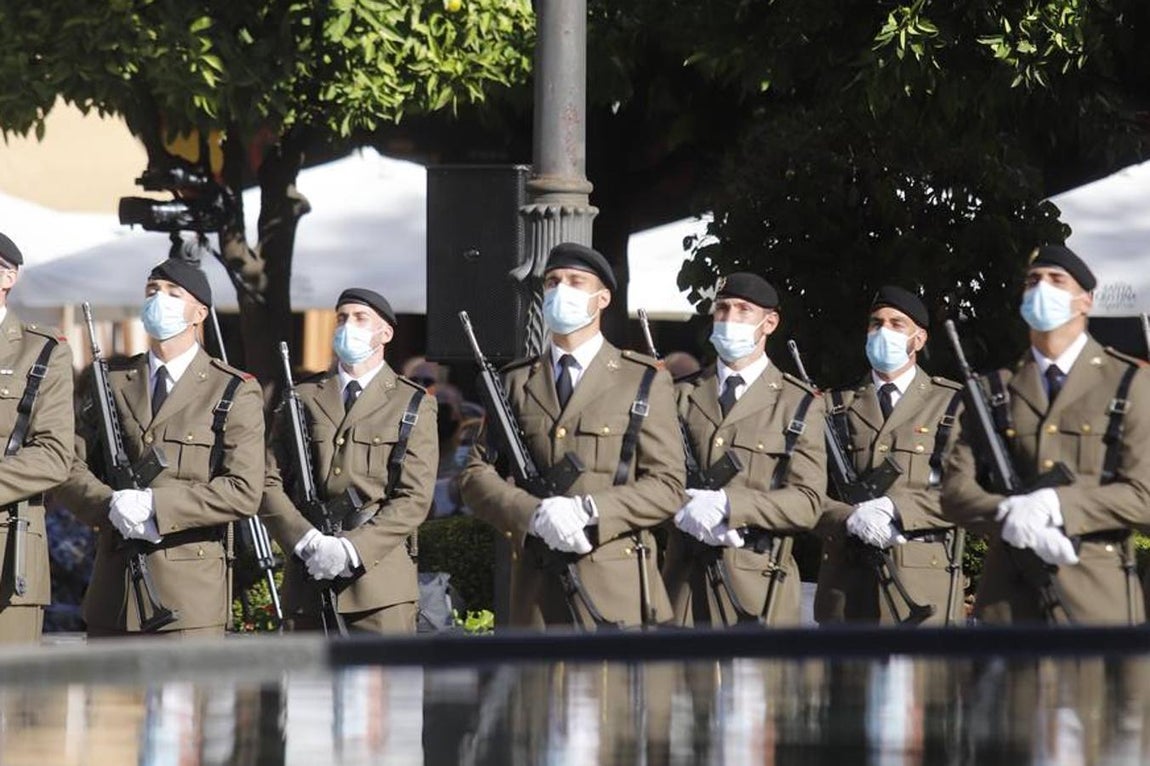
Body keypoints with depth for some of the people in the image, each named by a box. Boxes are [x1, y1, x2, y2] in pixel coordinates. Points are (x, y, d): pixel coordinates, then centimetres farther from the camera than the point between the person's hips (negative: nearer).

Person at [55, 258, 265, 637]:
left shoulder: (235, 392, 3)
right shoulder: (113, 382, 15)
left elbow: (244, 491, -7)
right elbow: (70, 468, 9)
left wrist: (156, 505, -16)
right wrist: (112, 506, -13)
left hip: (189, 590, -4)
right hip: (113, 589, 4)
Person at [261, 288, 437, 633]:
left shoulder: (413, 404, 8)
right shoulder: (303, 397, 15)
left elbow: (414, 498, -1)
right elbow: (269, 484, 9)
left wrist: (352, 550, -14)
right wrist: (308, 542, -9)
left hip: (378, 576, -3)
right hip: (308, 578, 3)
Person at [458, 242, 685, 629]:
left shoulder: (645, 382, 7)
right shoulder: (516, 382, 15)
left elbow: (666, 486, 0)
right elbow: (476, 474, 8)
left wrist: (587, 511, -16)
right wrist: (535, 515, -12)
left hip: (617, 591, -3)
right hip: (537, 586, 3)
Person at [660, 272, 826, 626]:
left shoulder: (799, 404, 7)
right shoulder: (684, 395, 16)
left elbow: (807, 503, -2)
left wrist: (727, 504, -15)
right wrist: (686, 511, -13)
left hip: (758, 583, -2)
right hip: (685, 580, 2)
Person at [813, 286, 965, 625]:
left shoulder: (952, 404, 9)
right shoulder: (837, 407, 16)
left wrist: (896, 509, -15)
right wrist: (850, 518, -14)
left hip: (924, 590, -2)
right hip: (846, 589, 2)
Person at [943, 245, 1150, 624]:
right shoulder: (994, 390, 13)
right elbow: (955, 491, 5)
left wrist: (1055, 506, -18)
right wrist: (1010, 515, -16)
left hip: (1097, 597, -2)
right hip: (1006, 602, 2)